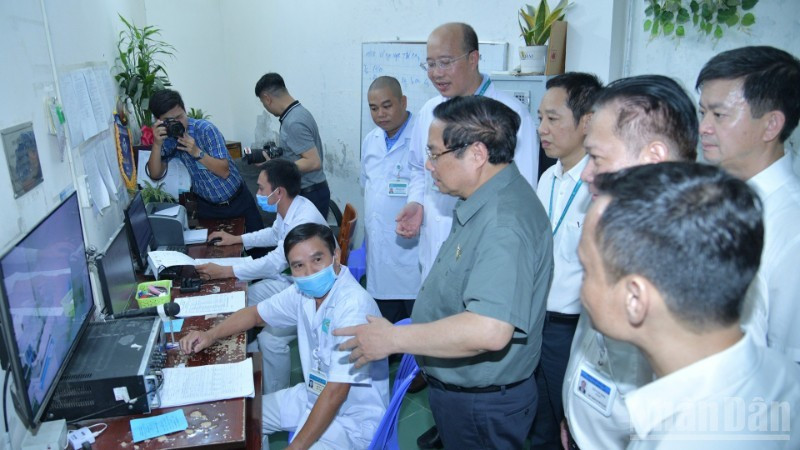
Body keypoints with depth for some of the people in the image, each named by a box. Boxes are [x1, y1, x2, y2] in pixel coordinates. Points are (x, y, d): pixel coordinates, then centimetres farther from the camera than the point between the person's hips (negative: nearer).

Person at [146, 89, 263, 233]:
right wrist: (157, 144, -25)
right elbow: (155, 175, -11)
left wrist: (197, 152, -34)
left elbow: (224, 171, -21)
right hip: (207, 206, 3)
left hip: (238, 200, -2)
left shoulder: (205, 128, -20)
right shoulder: (167, 139, -7)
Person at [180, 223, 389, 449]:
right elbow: (256, 313, 14)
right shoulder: (303, 291, -4)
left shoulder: (355, 306, -29)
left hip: (352, 419, -8)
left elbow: (335, 392, -28)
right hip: (313, 397, 8)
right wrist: (210, 335, 0)